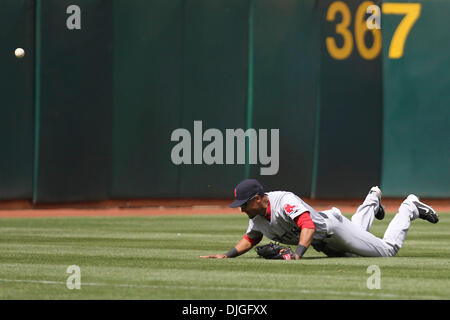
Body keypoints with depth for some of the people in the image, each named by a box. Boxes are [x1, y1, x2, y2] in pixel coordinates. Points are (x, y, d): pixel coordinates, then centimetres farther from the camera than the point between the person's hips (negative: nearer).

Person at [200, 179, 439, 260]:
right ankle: (371, 202, 55)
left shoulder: (285, 201, -39)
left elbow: (308, 226, -49)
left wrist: (297, 255, -62)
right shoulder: (256, 215, -13)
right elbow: (251, 239, 2)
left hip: (332, 228, -8)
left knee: (389, 249, 2)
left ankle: (410, 208, 24)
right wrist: (227, 255, -13)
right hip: (320, 245, 8)